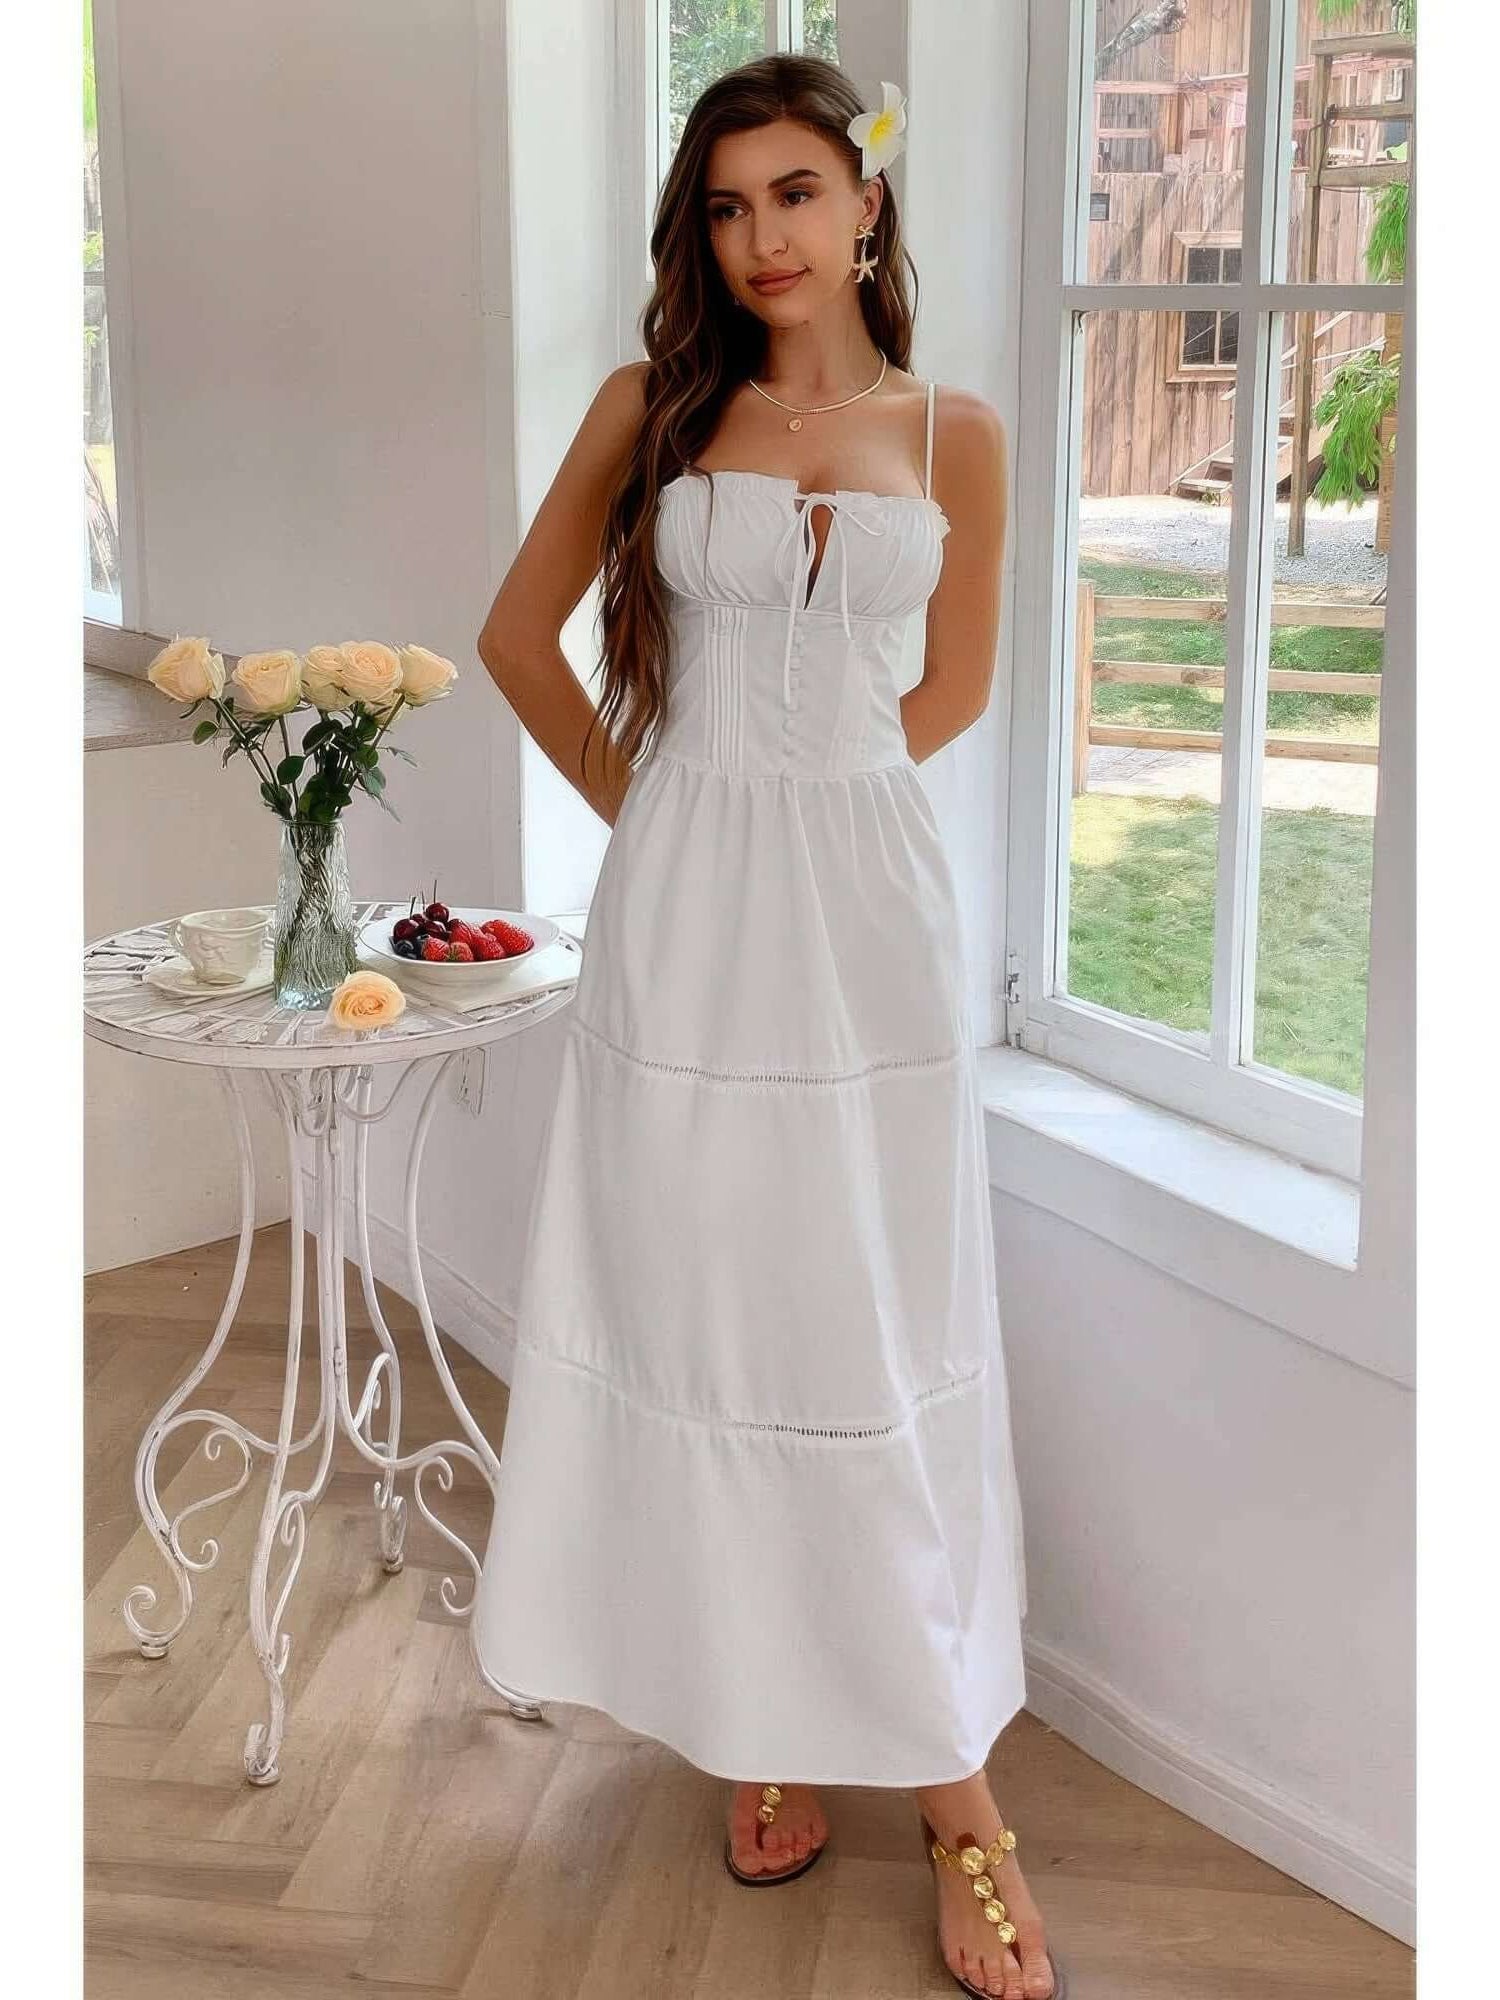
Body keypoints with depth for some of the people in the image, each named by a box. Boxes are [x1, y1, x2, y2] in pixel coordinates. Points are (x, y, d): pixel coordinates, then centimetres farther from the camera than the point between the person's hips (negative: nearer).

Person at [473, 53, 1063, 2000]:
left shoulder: (954, 432, 4)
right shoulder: (654, 405, 3)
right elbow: (520, 633, 8)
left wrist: (815, 787, 9)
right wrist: (649, 799, 5)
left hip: (865, 908, 0)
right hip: (685, 914, 0)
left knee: (882, 1336, 5)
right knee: (706, 1316, 6)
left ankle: (950, 1777, 13)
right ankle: (766, 1714, 23)